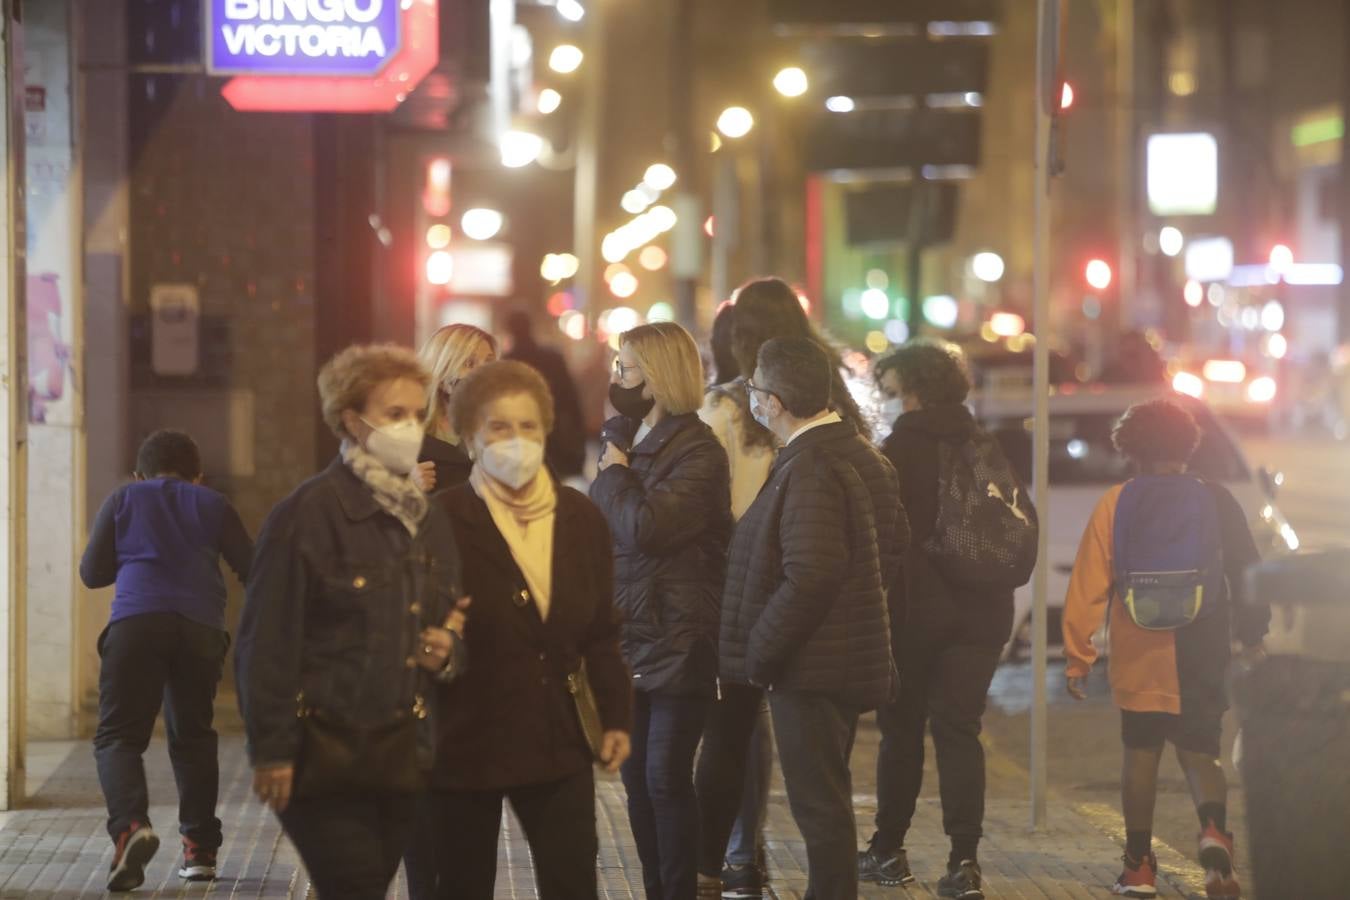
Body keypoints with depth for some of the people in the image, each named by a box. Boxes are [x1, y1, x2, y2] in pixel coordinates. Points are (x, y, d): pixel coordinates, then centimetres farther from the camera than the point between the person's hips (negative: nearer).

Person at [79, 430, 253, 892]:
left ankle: (131, 825, -28)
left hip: (136, 620, -2)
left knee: (117, 735, -2)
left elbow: (92, 572, 14)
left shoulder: (123, 499, 16)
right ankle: (199, 848, 14)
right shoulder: (212, 504, 18)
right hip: (202, 625, 2)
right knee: (193, 737, 16)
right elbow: (251, 569, 15)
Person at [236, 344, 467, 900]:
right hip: (327, 756, -7)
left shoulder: (430, 521, 14)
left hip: (402, 753, 7)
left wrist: (448, 649, 2)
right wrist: (272, 751, -14)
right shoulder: (309, 513, -9)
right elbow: (267, 641, -11)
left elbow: (453, 622, 26)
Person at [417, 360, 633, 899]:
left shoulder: (581, 519, 6)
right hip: (465, 742, -3)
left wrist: (615, 717, 6)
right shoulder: (444, 520, -9)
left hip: (558, 742, 3)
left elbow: (600, 635, 11)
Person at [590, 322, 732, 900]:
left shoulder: (697, 452, -12)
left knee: (666, 778, -7)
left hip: (677, 643, -8)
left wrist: (614, 474, -9)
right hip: (631, 639, 8)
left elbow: (645, 527, -24)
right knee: (638, 777, 8)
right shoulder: (626, 439, 12)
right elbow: (602, 527, 21)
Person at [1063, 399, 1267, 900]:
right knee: (1199, 752, 7)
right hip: (1202, 660, 0)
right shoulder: (1216, 502, 0)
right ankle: (1214, 831, -21)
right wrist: (1252, 638, 14)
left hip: (1138, 660, 0)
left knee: (1141, 754, 13)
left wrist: (1078, 656, 2)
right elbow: (1246, 575, 2)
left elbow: (1088, 585, -3)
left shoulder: (1115, 505, -2)